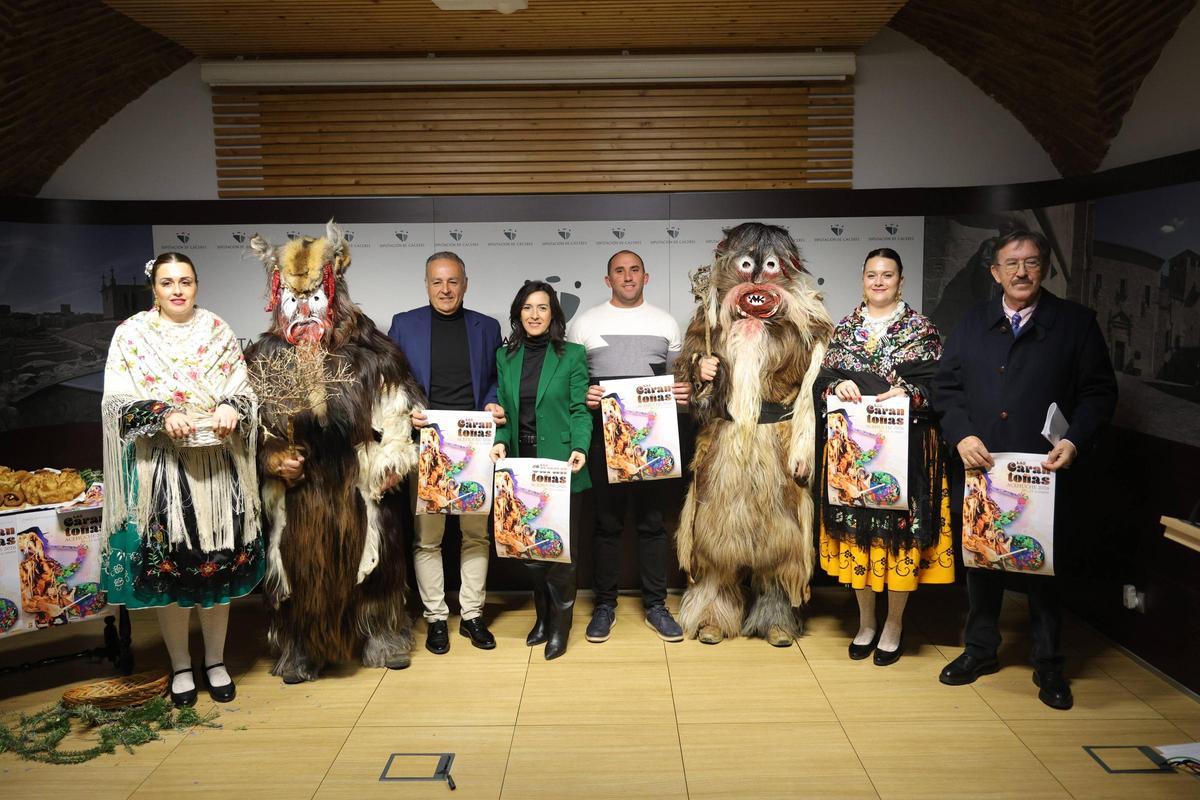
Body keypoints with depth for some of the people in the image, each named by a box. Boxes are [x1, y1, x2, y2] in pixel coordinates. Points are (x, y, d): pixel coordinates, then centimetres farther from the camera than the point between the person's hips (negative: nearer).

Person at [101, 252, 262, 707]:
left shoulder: (218, 331, 8)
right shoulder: (130, 333, 2)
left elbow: (243, 389, 7)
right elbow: (116, 401, -3)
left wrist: (231, 408, -15)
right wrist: (162, 415, -20)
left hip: (216, 464, 2)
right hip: (159, 466, -1)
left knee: (220, 562, 6)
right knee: (166, 565, 4)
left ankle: (215, 660, 23)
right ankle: (180, 665, 22)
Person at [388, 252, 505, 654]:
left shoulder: (487, 327, 10)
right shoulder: (404, 324, 7)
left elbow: (495, 380, 13)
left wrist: (493, 406, -6)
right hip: (425, 444, -1)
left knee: (476, 533, 6)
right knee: (426, 537, 3)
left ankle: (472, 614, 19)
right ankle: (436, 617, 16)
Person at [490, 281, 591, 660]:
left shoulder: (572, 354, -2)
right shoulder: (506, 356, 9)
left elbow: (580, 409, -5)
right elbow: (503, 410, 10)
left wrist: (580, 448, -20)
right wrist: (500, 441, -8)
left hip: (560, 466, -4)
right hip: (522, 466, 4)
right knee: (530, 545, 10)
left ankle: (560, 625, 15)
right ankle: (543, 617, 25)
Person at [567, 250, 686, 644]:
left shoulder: (666, 323, 10)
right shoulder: (584, 323, 5)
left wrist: (683, 391, -7)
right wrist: (582, 395, -14)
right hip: (604, 434, -1)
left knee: (652, 520, 6)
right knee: (607, 521, 6)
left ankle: (655, 604, 16)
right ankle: (605, 603, 18)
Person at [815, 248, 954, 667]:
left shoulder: (922, 329, 4)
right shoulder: (844, 329, 11)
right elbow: (822, 379, 9)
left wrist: (908, 393, -19)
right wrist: (838, 386, -13)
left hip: (905, 447, -2)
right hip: (851, 448, 2)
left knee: (901, 530, 0)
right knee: (856, 528, 6)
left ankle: (894, 625, 18)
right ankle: (866, 622, 23)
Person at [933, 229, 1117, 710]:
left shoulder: (1075, 323, 2)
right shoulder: (973, 323, 9)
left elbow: (1099, 392, 0)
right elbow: (946, 386, 6)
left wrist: (1075, 441, -15)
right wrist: (961, 435, -9)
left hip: (1044, 472, -2)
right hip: (980, 467, 3)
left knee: (1044, 567, 6)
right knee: (980, 561, 12)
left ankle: (1048, 665, 23)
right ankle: (981, 649, 29)